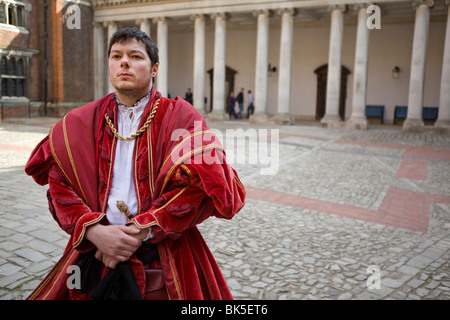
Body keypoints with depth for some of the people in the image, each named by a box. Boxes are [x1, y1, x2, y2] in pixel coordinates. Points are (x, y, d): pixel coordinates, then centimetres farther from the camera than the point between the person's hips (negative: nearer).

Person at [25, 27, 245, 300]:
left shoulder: (180, 117, -5)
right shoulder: (82, 122, 5)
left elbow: (199, 185, -13)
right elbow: (59, 186, 2)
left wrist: (142, 232, -17)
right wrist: (94, 231, -15)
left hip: (164, 258, -2)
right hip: (96, 257, 3)